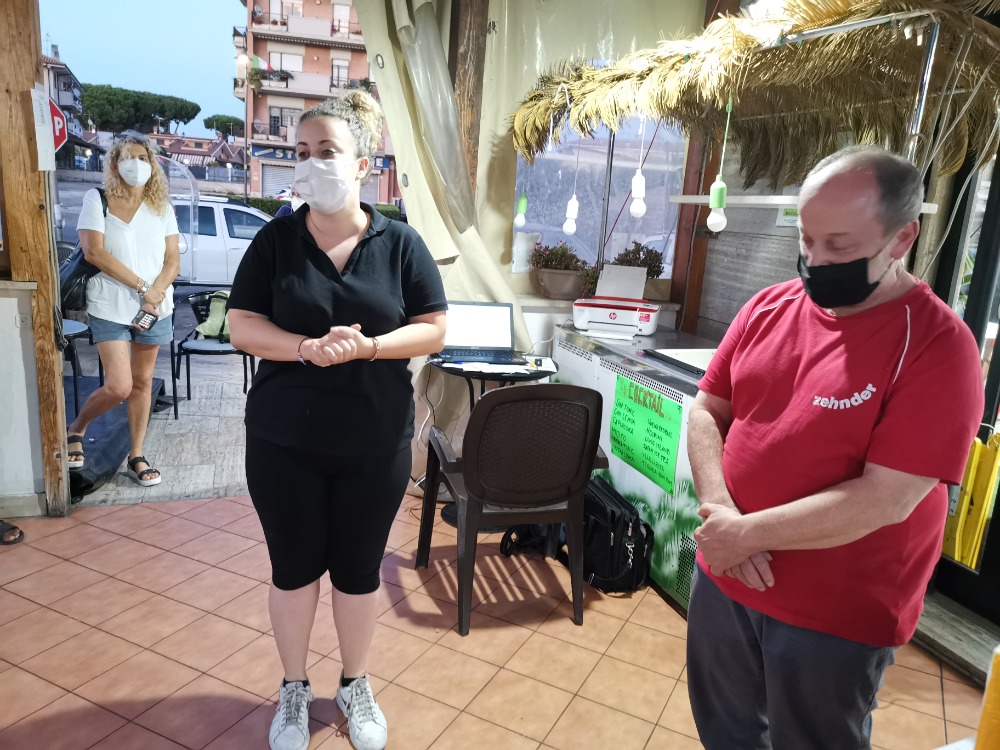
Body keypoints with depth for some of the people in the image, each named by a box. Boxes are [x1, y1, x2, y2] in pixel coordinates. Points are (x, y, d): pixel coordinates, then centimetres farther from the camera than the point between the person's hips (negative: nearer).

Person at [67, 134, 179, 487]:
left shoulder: (162, 207, 8)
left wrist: (155, 294, -14)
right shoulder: (96, 200, -2)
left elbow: (173, 261, 3)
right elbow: (94, 252, -12)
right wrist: (141, 286, -15)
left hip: (155, 309, 3)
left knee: (142, 382, 9)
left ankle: (136, 457, 20)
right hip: (110, 308, -3)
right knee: (118, 386, -9)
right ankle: (76, 428, 21)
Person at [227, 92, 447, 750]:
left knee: (359, 570, 14)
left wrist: (368, 346, -21)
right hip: (284, 442, 1)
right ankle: (295, 688, 39)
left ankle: (356, 685, 39)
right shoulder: (276, 240, -2)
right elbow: (243, 326, -4)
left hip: (376, 445, 0)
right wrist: (308, 348, -22)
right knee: (293, 568, 14)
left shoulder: (401, 243, -4)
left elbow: (434, 331, -4)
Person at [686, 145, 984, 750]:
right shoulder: (770, 306, -1)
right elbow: (706, 411, 1)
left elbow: (885, 500, -23)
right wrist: (719, 511, -14)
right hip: (723, 579, 5)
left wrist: (747, 532, -21)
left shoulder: (938, 345, -17)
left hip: (836, 617, -4)